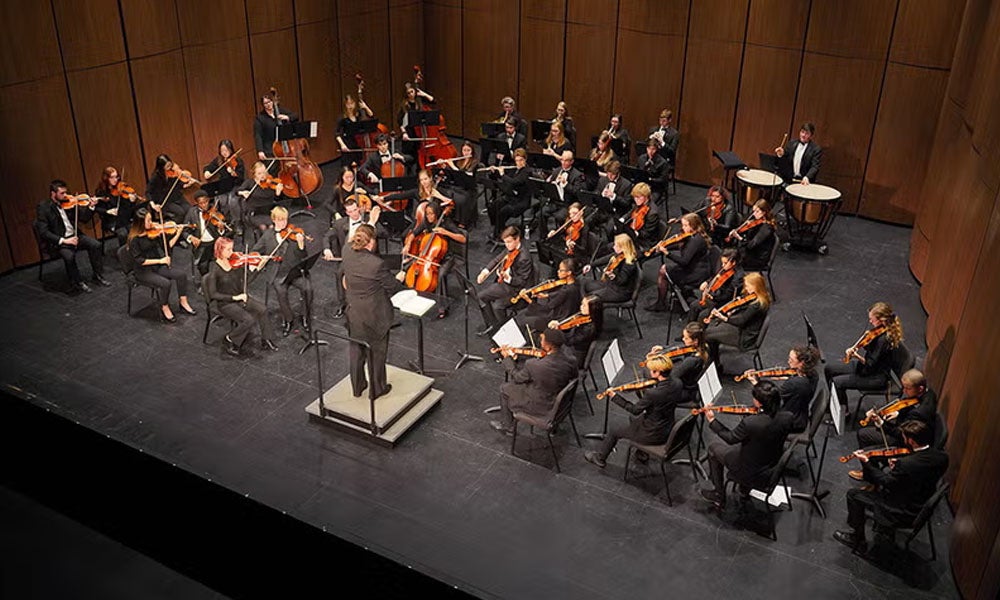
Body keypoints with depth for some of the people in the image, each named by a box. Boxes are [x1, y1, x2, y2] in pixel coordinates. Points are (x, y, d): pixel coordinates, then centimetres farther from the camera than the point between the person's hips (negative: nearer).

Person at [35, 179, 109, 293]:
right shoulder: (43, 207, -9)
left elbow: (84, 219, 8)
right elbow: (43, 232, -15)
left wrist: (91, 207, -11)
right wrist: (63, 240, -24)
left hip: (74, 236, 5)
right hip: (58, 241, -5)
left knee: (96, 245, -16)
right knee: (69, 255, -32)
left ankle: (98, 276, -1)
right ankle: (77, 282, -8)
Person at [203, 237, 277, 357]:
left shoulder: (234, 263, 0)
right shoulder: (215, 269, -15)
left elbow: (245, 279, 4)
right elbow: (213, 294, -18)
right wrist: (234, 297, -24)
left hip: (239, 298, 6)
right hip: (225, 303, -5)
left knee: (262, 309, -17)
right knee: (249, 320, -25)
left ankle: (266, 340, -3)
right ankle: (230, 341, 0)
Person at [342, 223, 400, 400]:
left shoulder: (347, 257, -13)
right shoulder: (377, 263, -29)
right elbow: (392, 286, -16)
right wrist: (399, 277, 5)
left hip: (354, 314, 5)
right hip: (375, 317, -5)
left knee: (356, 352, 22)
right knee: (377, 354, 15)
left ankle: (357, 387, 38)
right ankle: (376, 389, 31)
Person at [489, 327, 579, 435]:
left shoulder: (534, 366, -35)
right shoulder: (571, 360, -21)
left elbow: (517, 378, -14)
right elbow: (573, 376, 3)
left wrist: (507, 358, 0)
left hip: (542, 406, -6)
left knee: (505, 389, 17)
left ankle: (507, 426, 38)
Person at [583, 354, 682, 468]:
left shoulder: (653, 393, -33)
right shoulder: (677, 384, -13)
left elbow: (635, 409, -18)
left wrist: (615, 397, -11)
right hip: (669, 431, 7)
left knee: (614, 432, 15)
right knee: (633, 419, 33)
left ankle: (600, 458, 39)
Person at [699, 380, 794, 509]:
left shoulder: (750, 423, -35)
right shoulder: (786, 419, -19)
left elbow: (730, 438, -15)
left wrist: (712, 420, -4)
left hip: (751, 473, -6)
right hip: (774, 470, 6)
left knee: (714, 447, 17)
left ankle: (719, 496, 29)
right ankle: (745, 489, 41)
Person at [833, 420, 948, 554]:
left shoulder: (906, 464, -34)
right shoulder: (942, 456, -12)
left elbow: (886, 482, -17)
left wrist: (866, 462, -9)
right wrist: (898, 467, 0)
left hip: (903, 514, -8)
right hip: (925, 507, 8)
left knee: (853, 494, 5)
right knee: (887, 470, 26)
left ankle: (858, 540, 22)